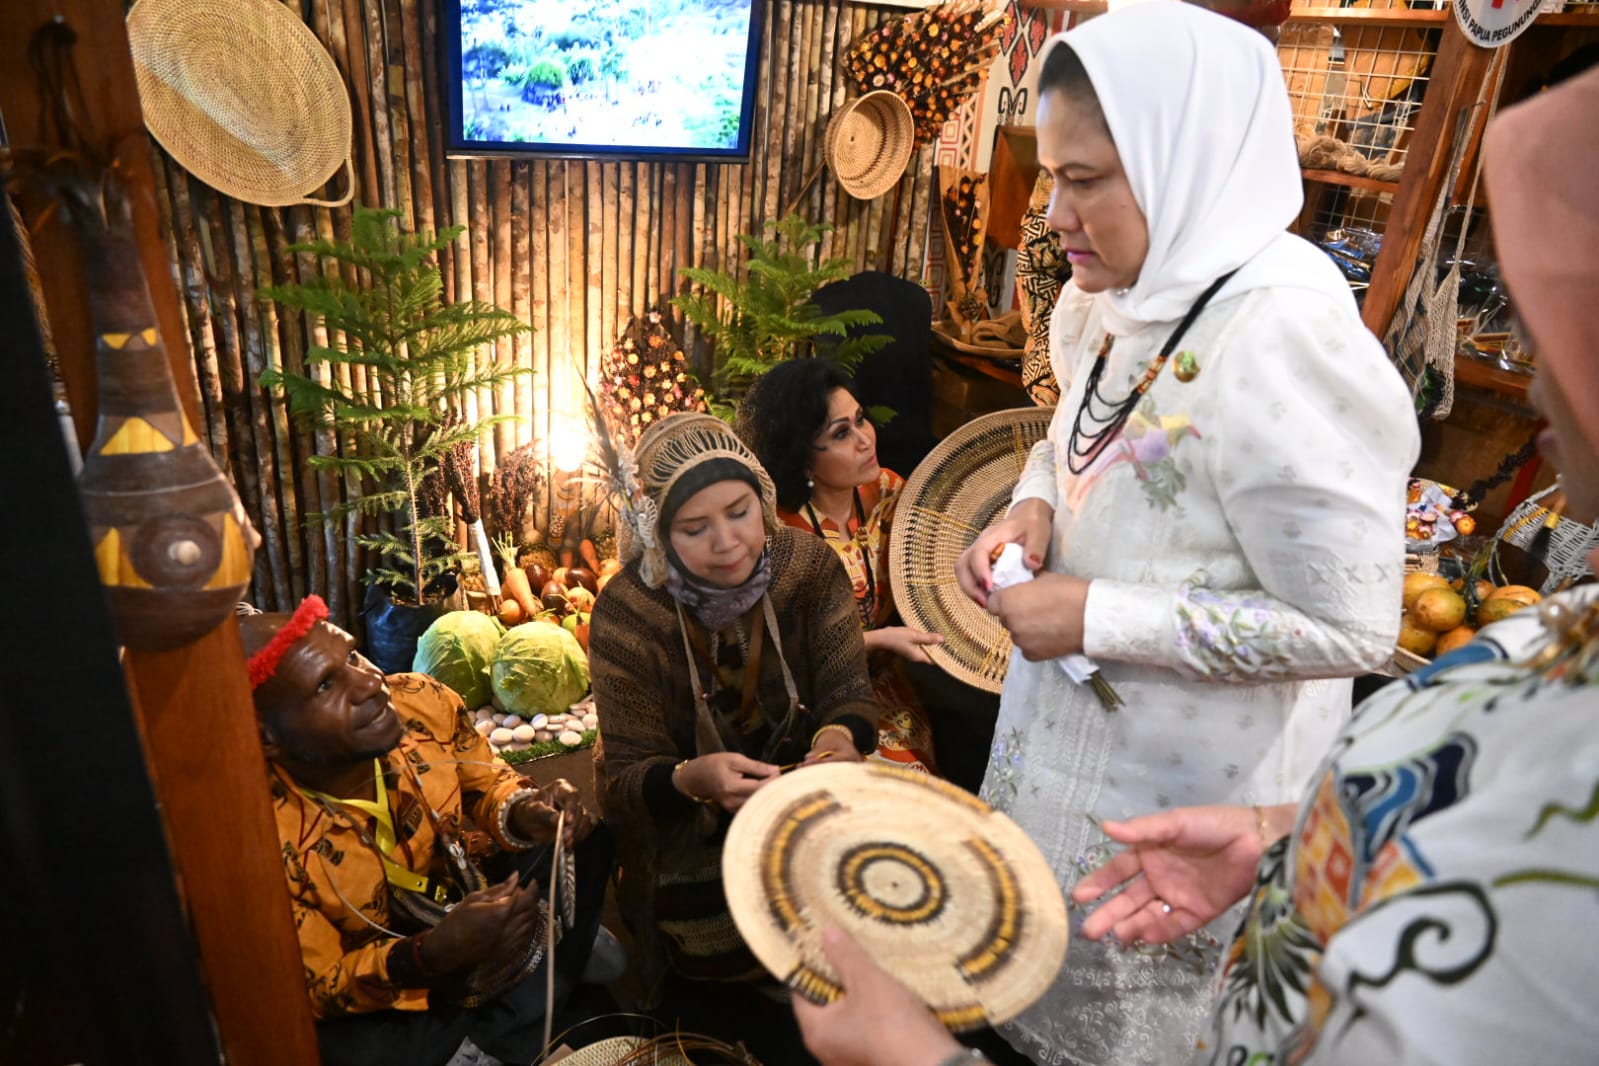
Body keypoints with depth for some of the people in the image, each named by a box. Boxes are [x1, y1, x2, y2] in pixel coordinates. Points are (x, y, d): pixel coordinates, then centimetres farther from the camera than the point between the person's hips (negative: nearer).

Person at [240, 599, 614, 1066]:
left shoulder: (423, 703, -24)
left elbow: (482, 780, -2)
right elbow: (319, 989, -19)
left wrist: (522, 813, -26)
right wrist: (433, 955, -39)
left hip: (478, 895, 4)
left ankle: (506, 1027, -2)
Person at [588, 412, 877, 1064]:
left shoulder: (809, 566, -14)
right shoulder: (626, 614, -20)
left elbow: (850, 694, -11)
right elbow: (624, 773, -17)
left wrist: (843, 736, -36)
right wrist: (691, 779, -40)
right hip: (687, 826, -2)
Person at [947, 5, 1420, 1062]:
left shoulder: (1278, 337, -28)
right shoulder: (1121, 299, -3)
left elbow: (1349, 629, -26)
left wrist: (1100, 618, -25)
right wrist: (1032, 509, -7)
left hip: (1187, 791, -7)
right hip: (1065, 733, 7)